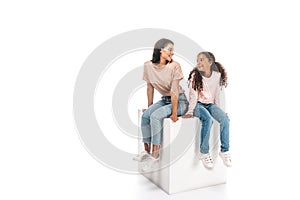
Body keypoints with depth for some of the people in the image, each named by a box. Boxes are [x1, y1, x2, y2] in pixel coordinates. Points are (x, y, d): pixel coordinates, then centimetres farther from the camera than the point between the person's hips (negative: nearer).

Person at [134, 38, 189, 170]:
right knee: (145, 115, -18)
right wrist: (150, 107, 7)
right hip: (164, 100, 5)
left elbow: (174, 91, -20)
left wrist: (174, 113, -21)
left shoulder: (174, 66, -17)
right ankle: (146, 150, -10)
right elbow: (150, 88, 5)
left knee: (155, 116, -26)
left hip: (180, 101, -5)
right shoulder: (148, 65, -4)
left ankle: (155, 153, -17)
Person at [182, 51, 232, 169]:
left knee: (224, 119, -23)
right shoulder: (195, 75, -9)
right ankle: (204, 153, -22)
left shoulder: (217, 75, 1)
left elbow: (216, 95, 9)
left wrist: (218, 110, 7)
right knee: (208, 119, -33)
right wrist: (190, 111, -20)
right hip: (198, 104, -4)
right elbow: (193, 95, -12)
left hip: (210, 104, 4)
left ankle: (224, 150, -10)